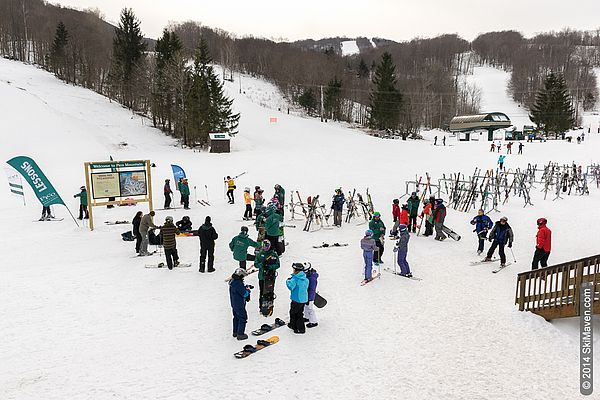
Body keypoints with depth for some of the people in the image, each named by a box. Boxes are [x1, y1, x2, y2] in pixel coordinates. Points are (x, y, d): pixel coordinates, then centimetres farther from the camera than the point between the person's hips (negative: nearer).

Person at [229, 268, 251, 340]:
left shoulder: (232, 281, 2)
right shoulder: (238, 283, -28)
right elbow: (244, 294, -25)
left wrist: (246, 287, 5)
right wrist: (248, 289, -7)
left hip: (234, 303, 10)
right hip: (239, 305, -10)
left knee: (236, 317, 23)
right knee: (243, 318, 3)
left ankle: (235, 332, 35)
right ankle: (240, 334, 7)